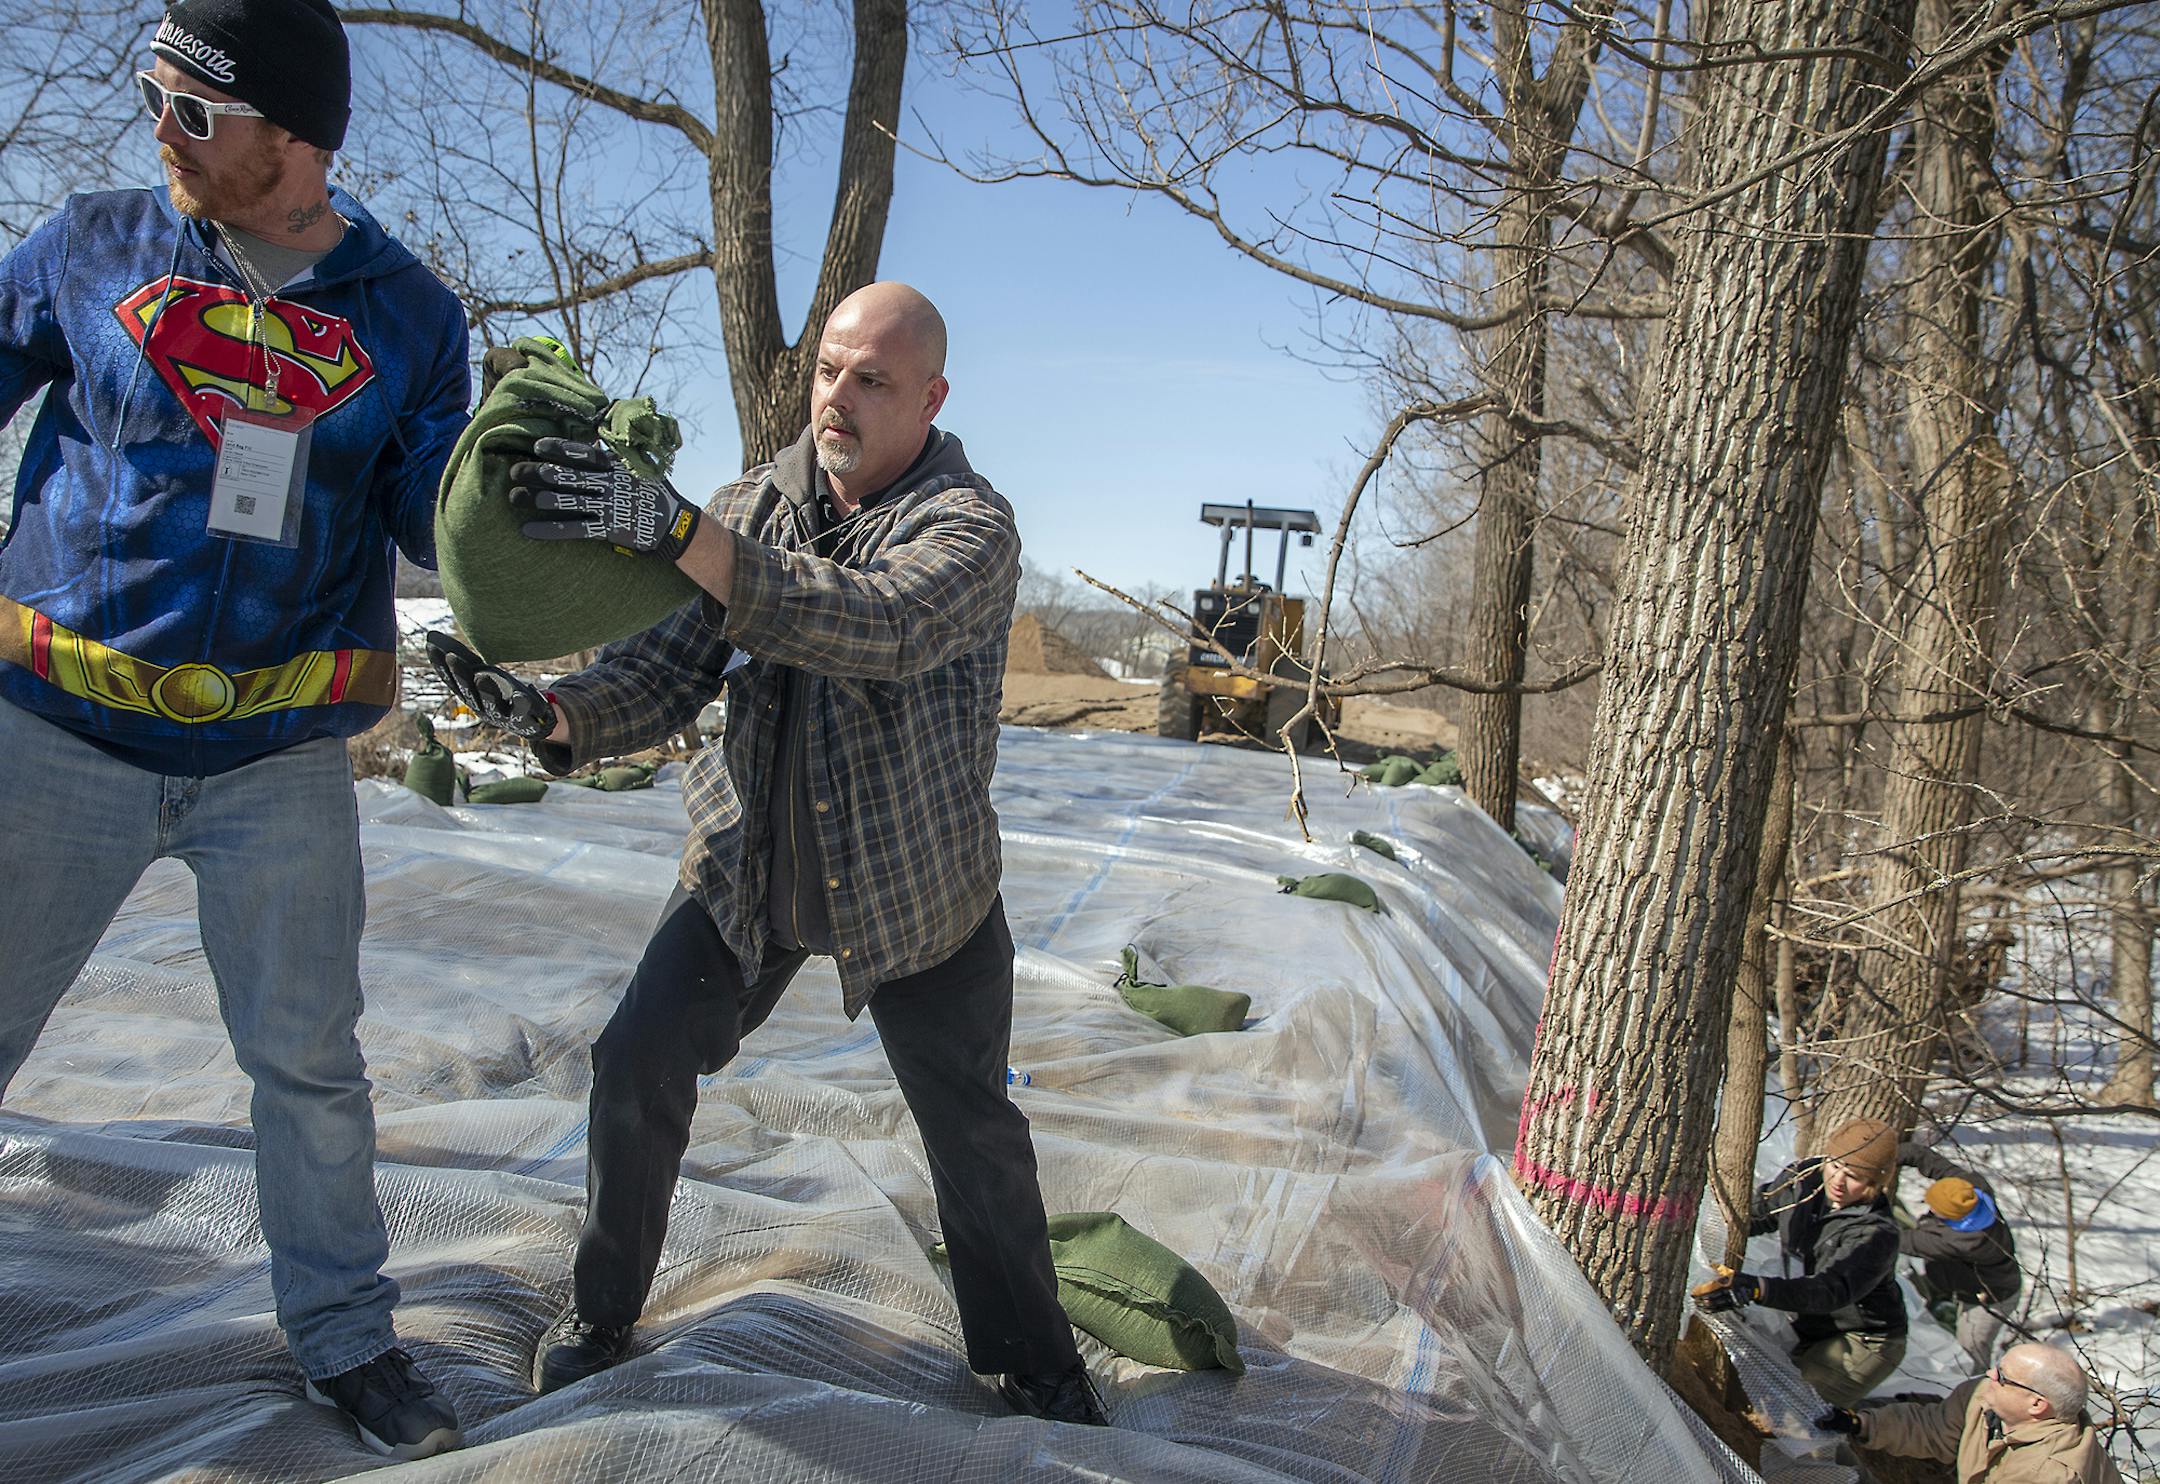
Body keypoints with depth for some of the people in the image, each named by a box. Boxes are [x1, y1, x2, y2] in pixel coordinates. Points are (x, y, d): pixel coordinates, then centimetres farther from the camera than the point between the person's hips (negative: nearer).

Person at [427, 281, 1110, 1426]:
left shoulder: (972, 525, -18)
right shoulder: (753, 504, -3)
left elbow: (880, 626, -39)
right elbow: (669, 664, -6)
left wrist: (674, 529, -47)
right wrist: (552, 712, -28)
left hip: (918, 891, -3)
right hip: (746, 866, 4)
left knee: (971, 1129, 5)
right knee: (636, 1065, -1)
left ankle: (1031, 1360, 29)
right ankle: (603, 1311, 25)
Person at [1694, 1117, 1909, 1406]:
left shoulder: (1877, 1235, -27)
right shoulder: (1803, 1179, -9)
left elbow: (1833, 1289, -42)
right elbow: (1759, 1212, 11)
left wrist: (1757, 1289, -56)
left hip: (1863, 1344, -6)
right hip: (1806, 1328, 7)